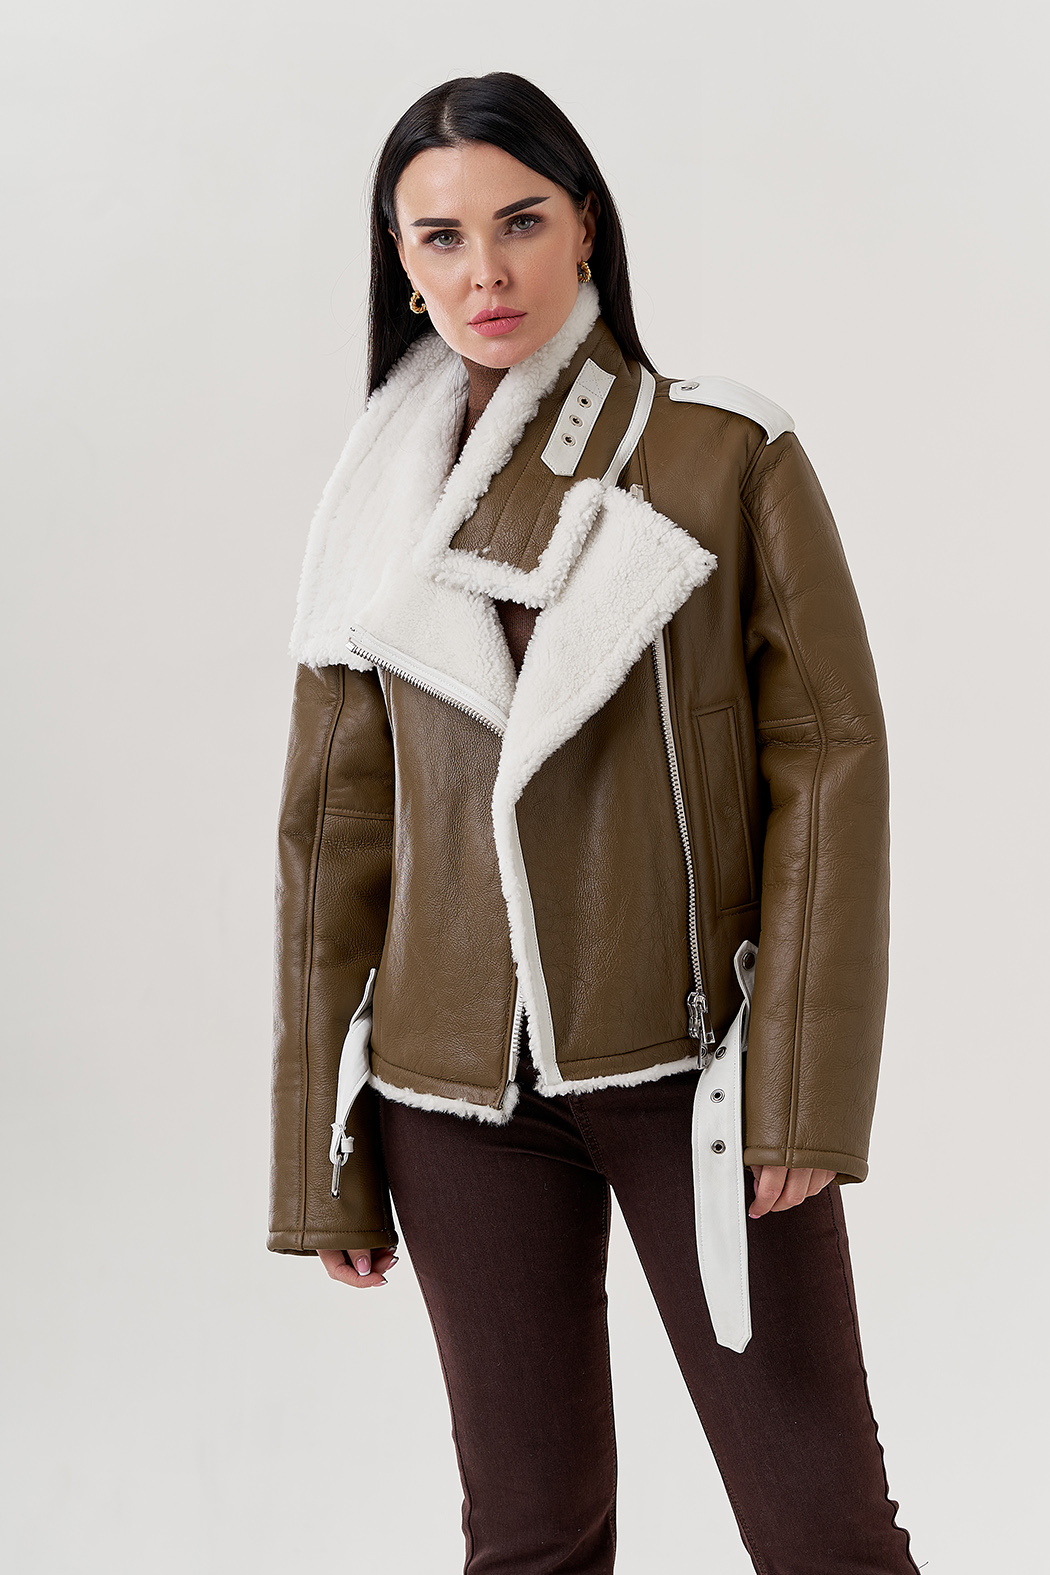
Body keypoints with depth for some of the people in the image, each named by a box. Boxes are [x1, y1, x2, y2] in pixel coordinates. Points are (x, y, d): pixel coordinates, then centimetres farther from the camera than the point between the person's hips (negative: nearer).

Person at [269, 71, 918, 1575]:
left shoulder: (729, 457, -1)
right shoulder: (381, 511, 7)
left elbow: (829, 756, -5)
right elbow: (335, 831, 8)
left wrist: (801, 1091, -11)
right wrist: (324, 1161, 7)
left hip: (694, 1060, -2)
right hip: (458, 1084, 3)